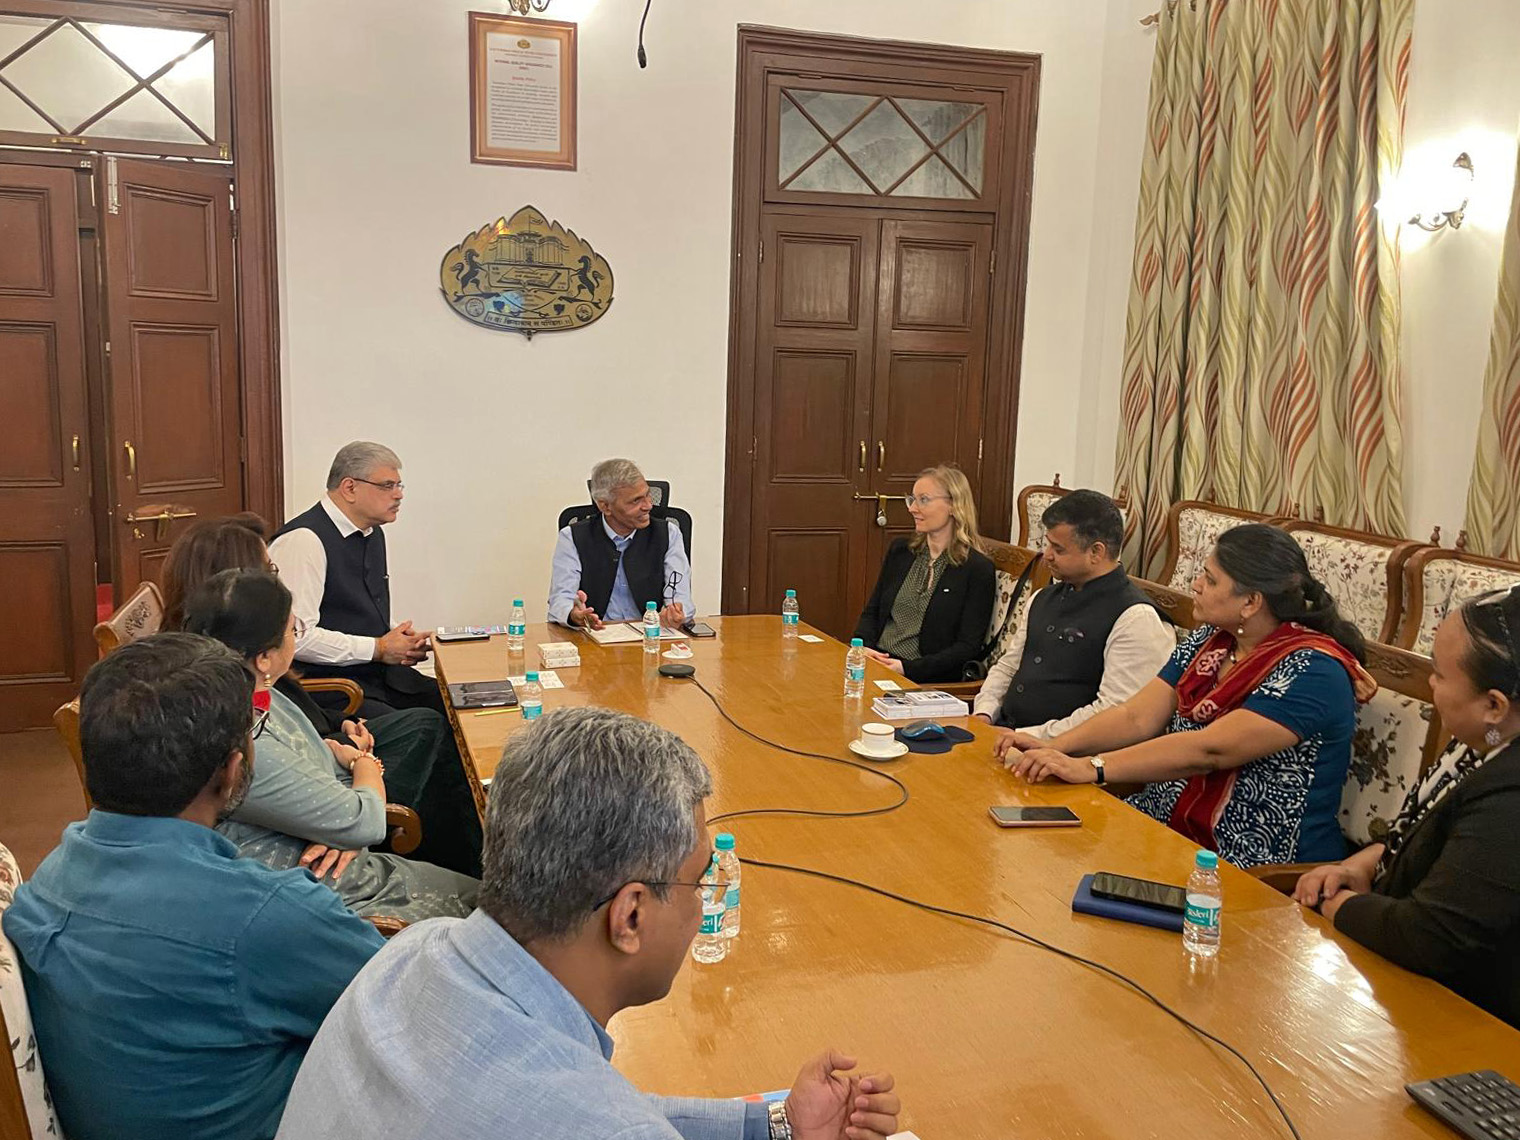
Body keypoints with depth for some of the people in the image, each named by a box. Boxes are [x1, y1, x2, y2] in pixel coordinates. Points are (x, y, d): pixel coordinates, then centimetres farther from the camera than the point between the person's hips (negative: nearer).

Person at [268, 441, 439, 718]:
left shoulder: (373, 534, 16)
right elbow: (295, 637, -21)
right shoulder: (302, 541, -14)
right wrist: (379, 649, -14)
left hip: (381, 675, 9)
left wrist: (402, 643, 6)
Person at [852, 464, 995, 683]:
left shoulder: (978, 569, -3)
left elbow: (968, 648, -7)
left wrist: (908, 668, -18)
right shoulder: (899, 550, 15)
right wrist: (862, 647, -4)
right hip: (875, 664, 6)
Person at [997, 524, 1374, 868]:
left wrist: (1091, 768, -29)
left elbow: (1209, 750, -26)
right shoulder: (1208, 640, 7)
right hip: (1166, 829, 7)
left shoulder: (1313, 672, -17)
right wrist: (1054, 748, -14)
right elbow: (1136, 717, 2)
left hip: (1259, 870, -7)